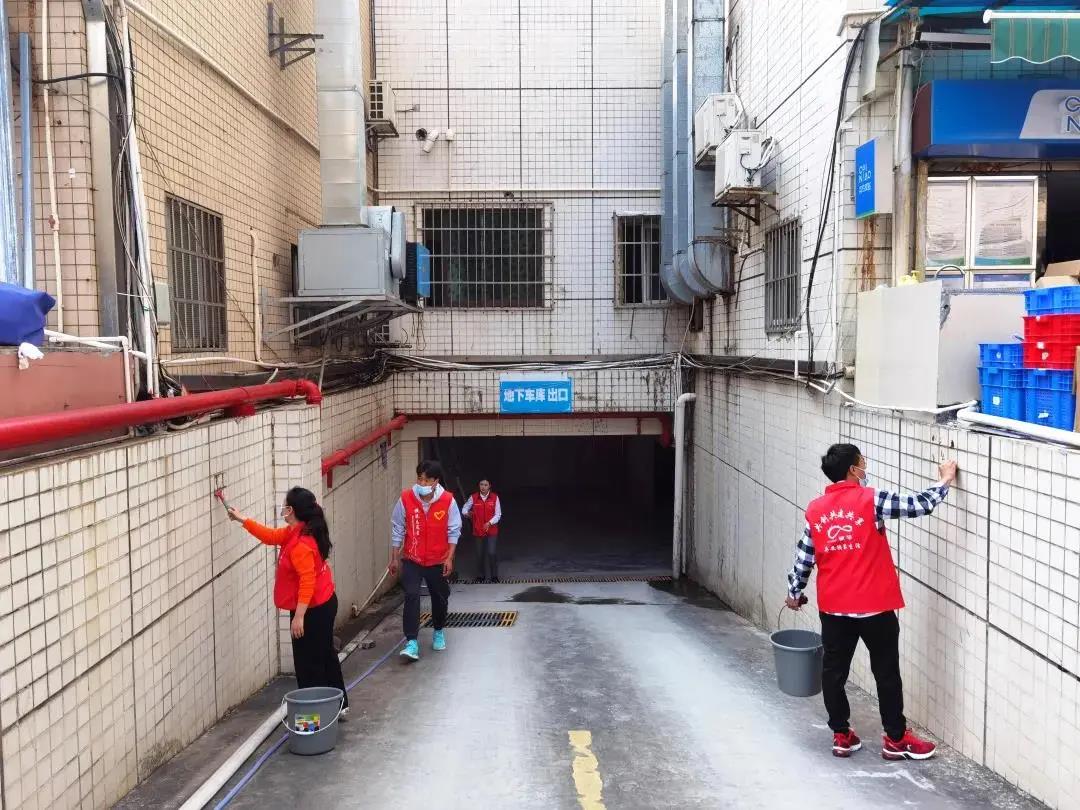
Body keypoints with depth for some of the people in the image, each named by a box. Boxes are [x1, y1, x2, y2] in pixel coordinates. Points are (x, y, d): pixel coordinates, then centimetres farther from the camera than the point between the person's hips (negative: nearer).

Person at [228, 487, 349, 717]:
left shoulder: (300, 544, -26)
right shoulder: (295, 533, 5)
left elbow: (307, 581, -29)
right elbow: (271, 536, 21)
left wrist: (299, 616, -27)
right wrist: (242, 520, 25)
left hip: (312, 611, -10)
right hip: (323, 604, 10)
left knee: (308, 663, 2)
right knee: (324, 656, 20)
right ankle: (338, 705, 31)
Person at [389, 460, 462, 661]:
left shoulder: (448, 501, -14)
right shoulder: (406, 499, -12)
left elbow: (453, 531, -6)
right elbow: (398, 529, -2)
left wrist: (449, 558, -10)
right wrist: (395, 558, 0)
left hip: (438, 561, 1)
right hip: (412, 560, -1)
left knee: (440, 598, 14)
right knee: (411, 596, -14)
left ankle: (439, 632, 39)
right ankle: (411, 642, -12)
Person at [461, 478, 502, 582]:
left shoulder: (495, 498, -2)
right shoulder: (473, 497, 0)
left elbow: (498, 514, -4)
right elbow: (465, 508, 8)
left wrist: (489, 523, -19)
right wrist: (466, 513, -15)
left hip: (491, 530, -1)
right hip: (478, 530, 2)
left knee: (491, 553, -10)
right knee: (479, 554, 7)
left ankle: (494, 575, 6)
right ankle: (480, 575, 23)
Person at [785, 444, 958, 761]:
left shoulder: (815, 510, 2)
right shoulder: (870, 500, -12)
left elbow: (803, 557, 6)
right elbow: (918, 506, -10)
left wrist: (794, 592, 18)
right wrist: (945, 481, 7)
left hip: (832, 607, 4)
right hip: (874, 606, -4)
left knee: (834, 671, 12)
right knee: (886, 672, 10)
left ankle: (842, 736, 20)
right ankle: (896, 739, 19)